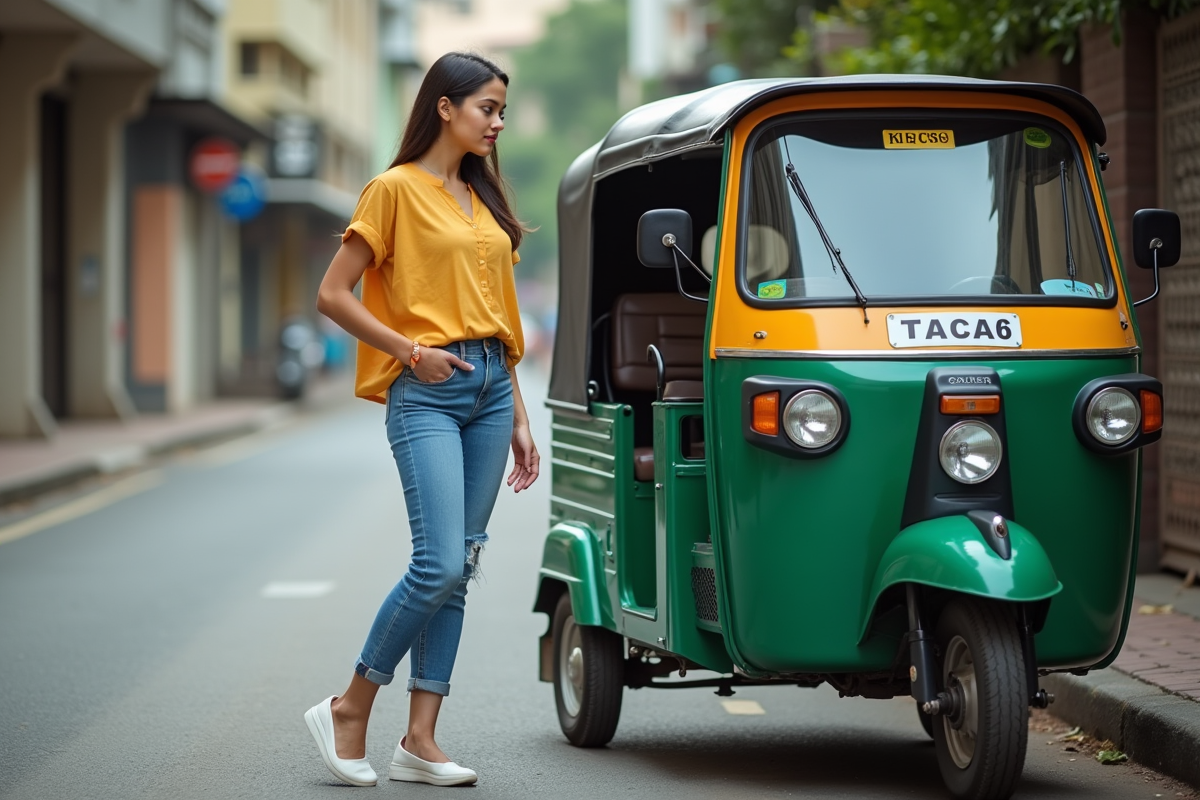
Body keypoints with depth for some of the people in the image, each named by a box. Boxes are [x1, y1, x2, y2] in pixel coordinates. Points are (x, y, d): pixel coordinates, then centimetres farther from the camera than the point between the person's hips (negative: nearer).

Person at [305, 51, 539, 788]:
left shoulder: (482, 200, 19)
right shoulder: (396, 190, -3)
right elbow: (333, 295, -6)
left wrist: (518, 416, 18)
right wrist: (409, 350, -12)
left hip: (489, 386, 7)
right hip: (426, 391, -7)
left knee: (460, 569, 3)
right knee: (440, 565, -16)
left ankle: (420, 740, 5)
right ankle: (349, 708, 0)